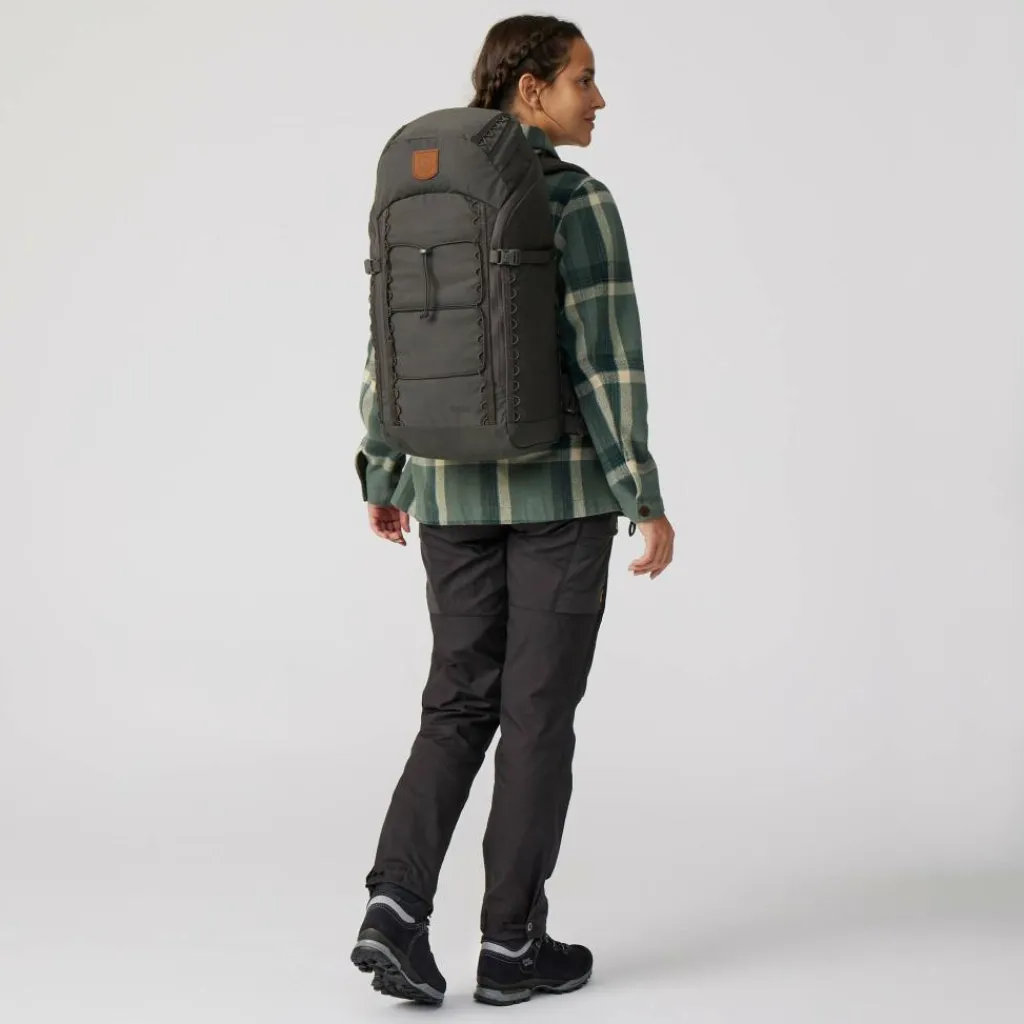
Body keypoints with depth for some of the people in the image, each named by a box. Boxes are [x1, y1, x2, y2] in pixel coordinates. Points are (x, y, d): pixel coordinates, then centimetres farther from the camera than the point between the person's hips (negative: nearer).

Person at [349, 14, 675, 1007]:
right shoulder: (580, 202, -13)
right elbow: (605, 360, -17)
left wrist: (383, 479, 19)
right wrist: (649, 501, -12)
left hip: (458, 484, 5)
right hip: (561, 483, -5)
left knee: (462, 704, 11)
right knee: (540, 709, 4)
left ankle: (396, 908, -5)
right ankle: (511, 942, 10)